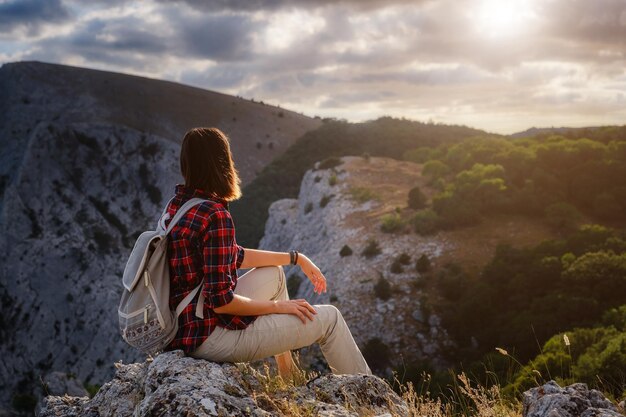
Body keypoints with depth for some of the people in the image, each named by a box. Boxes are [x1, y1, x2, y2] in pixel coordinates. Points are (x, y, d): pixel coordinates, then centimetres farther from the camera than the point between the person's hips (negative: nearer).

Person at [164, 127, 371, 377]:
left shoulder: (178, 205, 5)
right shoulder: (215, 215, -23)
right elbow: (221, 301, -24)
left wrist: (295, 258, 17)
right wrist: (277, 305, -8)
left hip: (184, 326, 9)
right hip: (210, 337, -9)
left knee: (274, 273, 27)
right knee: (329, 318, 4)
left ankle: (288, 374, 37)